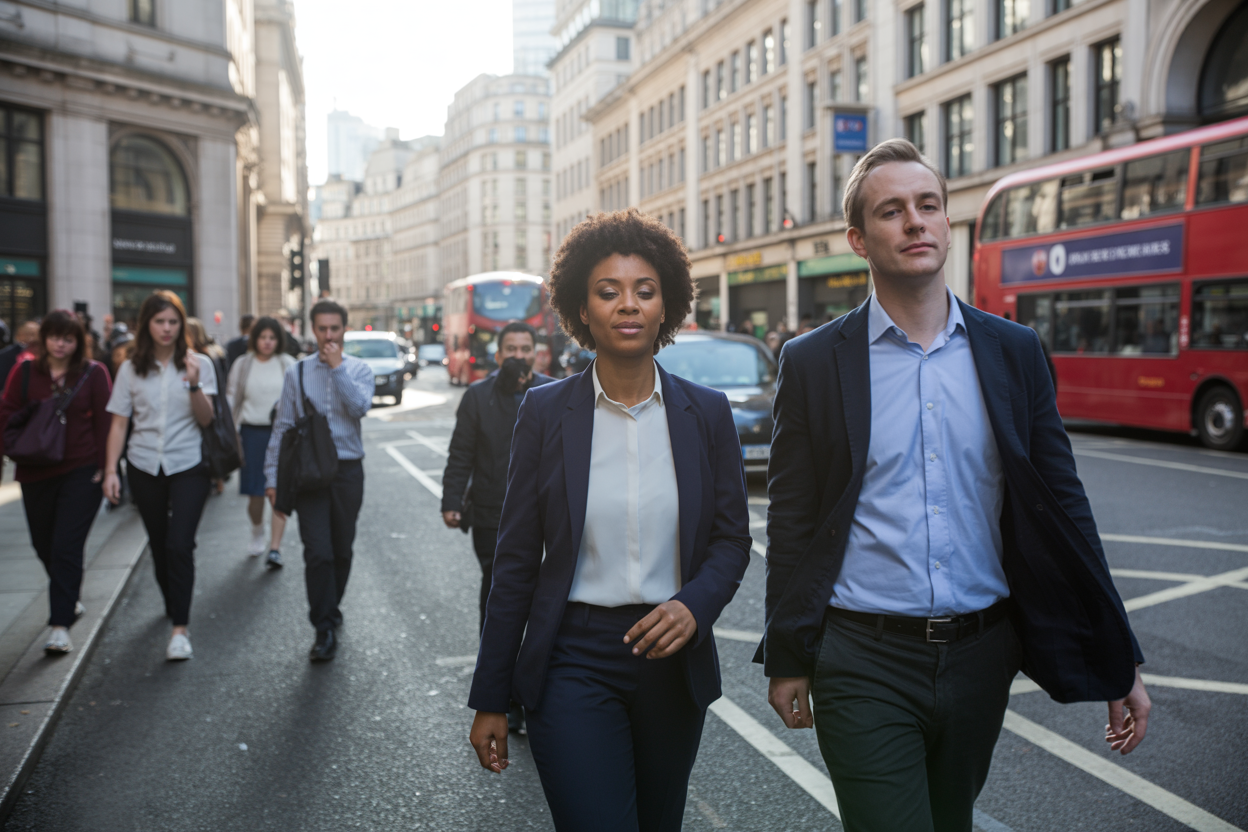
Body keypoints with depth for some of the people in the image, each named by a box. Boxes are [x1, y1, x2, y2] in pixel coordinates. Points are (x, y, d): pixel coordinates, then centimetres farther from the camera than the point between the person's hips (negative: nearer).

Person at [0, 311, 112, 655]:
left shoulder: (93, 373, -2)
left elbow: (104, 421, -1)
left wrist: (103, 465, -6)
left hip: (81, 472, -3)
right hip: (36, 474, 4)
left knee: (66, 548, -8)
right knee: (44, 545, 14)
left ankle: (61, 626, -4)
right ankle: (71, 602, 37)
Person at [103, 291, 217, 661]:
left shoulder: (198, 363, -1)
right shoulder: (131, 369, 5)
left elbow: (206, 420, -7)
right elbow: (119, 423, 6)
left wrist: (194, 384, -22)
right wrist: (110, 470, -1)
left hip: (187, 466, -3)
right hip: (144, 467, 3)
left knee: (179, 545, -12)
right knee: (159, 543, 13)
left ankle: (180, 628, -9)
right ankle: (173, 605, 34)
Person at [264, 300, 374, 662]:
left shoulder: (358, 370, 4)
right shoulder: (297, 373, 5)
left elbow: (360, 407, -16)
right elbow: (282, 427, 6)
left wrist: (338, 367, -14)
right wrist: (272, 477, 2)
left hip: (348, 470, 1)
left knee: (342, 550, 11)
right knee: (318, 553, -9)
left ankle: (330, 611, 33)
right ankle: (324, 631, -1)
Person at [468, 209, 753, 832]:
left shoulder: (706, 413, 0)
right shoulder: (545, 411, -4)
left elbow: (732, 539, 6)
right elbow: (516, 560, -2)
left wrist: (695, 605, -17)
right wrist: (490, 700, 0)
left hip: (673, 662, 3)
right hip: (574, 664, -2)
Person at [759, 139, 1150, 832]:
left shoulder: (1013, 352, 3)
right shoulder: (813, 362, -3)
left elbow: (1061, 506, 5)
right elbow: (791, 524, -1)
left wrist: (1117, 661, 4)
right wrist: (786, 660, 1)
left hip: (978, 661, 3)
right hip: (865, 665, -3)